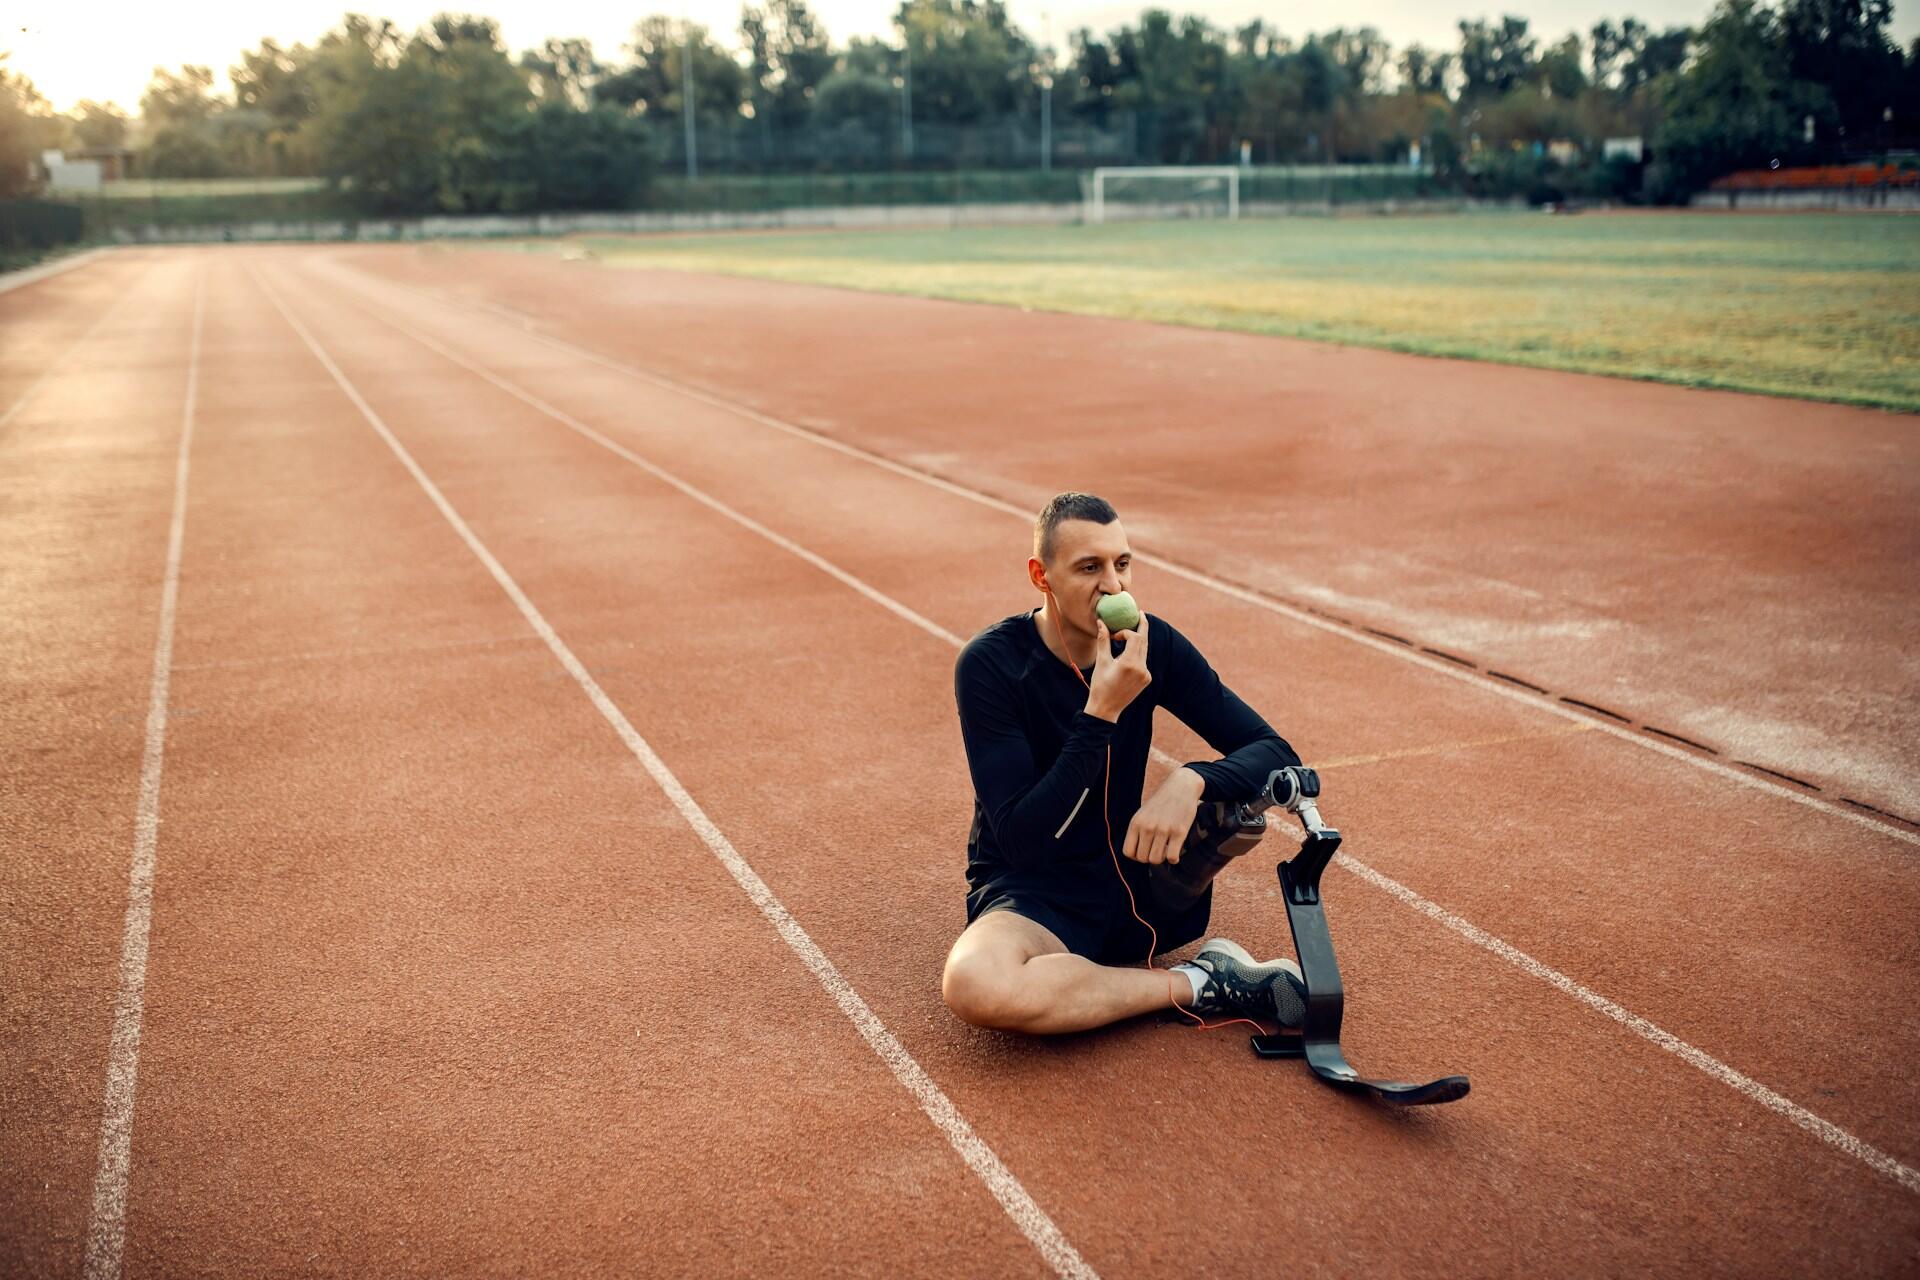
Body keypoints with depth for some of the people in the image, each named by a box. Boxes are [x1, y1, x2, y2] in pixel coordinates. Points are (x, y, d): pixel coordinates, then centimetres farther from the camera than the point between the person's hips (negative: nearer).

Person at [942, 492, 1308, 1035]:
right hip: (1032, 897, -3)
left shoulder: (1151, 644, -5)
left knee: (1239, 791, -19)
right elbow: (1021, 841, -22)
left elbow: (1277, 754, -8)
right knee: (973, 983, -37)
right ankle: (1200, 987, -18)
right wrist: (1101, 712, -31)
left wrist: (1190, 781, -30)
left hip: (1138, 886, 4)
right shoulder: (990, 663, -17)